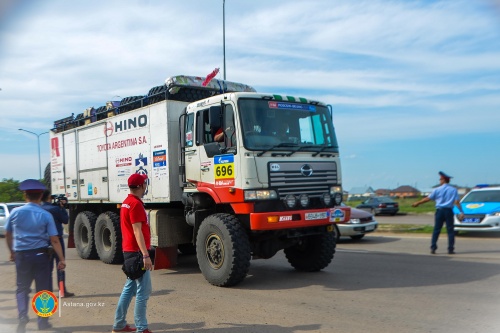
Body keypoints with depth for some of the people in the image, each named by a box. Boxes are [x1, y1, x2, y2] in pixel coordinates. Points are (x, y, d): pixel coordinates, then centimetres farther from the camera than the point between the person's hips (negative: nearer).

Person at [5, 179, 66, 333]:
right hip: (41, 255, -1)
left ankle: (22, 316, -3)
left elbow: (8, 234, 11)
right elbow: (54, 240, -10)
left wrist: (12, 252, 26)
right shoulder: (46, 215, -8)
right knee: (43, 289, 10)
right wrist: (61, 259, -5)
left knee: (22, 288, 17)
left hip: (21, 255, 2)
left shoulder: (16, 212, -1)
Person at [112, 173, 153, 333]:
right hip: (137, 252, -10)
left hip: (130, 251, 10)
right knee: (143, 291, -5)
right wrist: (146, 255, -26)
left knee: (129, 288, 16)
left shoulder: (127, 202, 14)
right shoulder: (136, 204, -17)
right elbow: (137, 231, -23)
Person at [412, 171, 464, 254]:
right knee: (450, 230, 5)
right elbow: (457, 202, -6)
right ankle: (451, 249, 3)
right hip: (448, 211, 0)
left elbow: (427, 199, 3)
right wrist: (461, 212, -5)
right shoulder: (453, 190, 3)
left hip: (439, 211, 0)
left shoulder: (437, 190, 1)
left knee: (436, 230, 3)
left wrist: (417, 203, 13)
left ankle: (433, 248, -1)